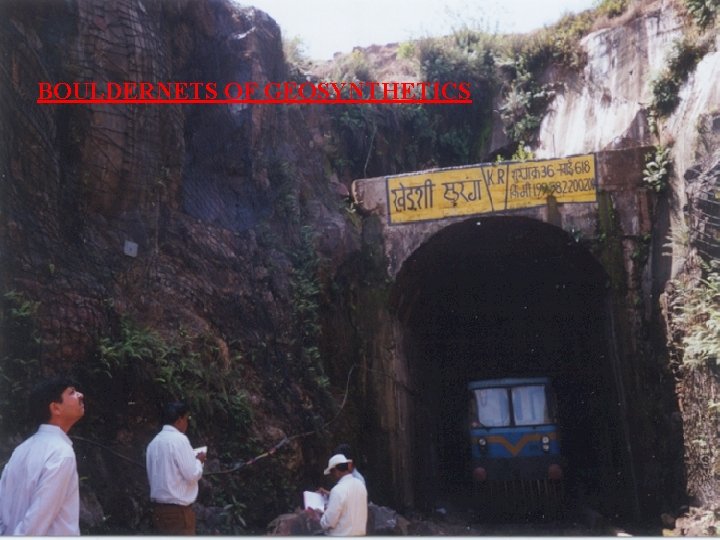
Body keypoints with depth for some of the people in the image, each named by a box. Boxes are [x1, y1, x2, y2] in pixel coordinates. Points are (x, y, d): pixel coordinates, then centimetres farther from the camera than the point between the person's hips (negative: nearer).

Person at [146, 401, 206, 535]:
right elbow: (192, 475, -16)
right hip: (178, 510, -8)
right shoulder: (179, 439, -14)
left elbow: (152, 476, 15)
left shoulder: (154, 442, 8)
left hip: (159, 508, 8)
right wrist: (198, 460, 4)